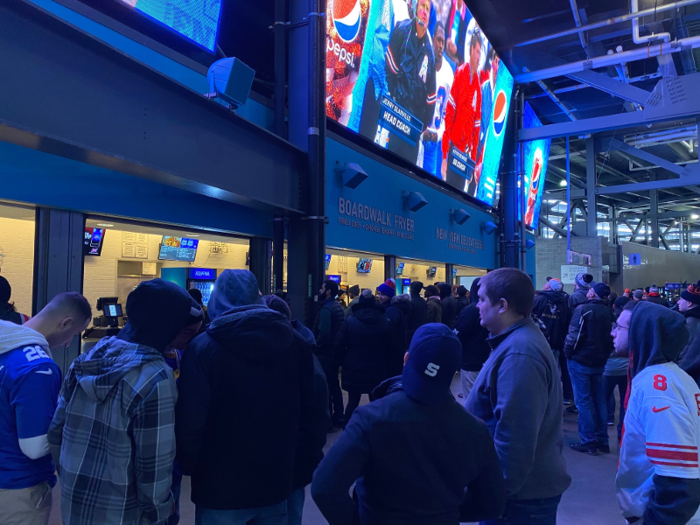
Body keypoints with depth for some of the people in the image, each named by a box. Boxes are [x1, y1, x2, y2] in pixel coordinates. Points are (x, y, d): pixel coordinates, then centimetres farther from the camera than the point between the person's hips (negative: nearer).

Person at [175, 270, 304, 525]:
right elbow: (306, 410, 5)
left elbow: (190, 420, -17)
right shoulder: (291, 340, -3)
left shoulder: (204, 347, -15)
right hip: (276, 480, 4)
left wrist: (187, 466, 1)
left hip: (221, 485, -3)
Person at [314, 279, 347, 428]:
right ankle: (338, 418, 24)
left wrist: (316, 347, -14)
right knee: (334, 384, 16)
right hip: (335, 351, 9)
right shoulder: (338, 307, 11)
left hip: (325, 353, -9)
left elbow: (323, 333, -27)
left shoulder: (326, 309, -18)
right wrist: (337, 345, 16)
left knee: (325, 386, -1)